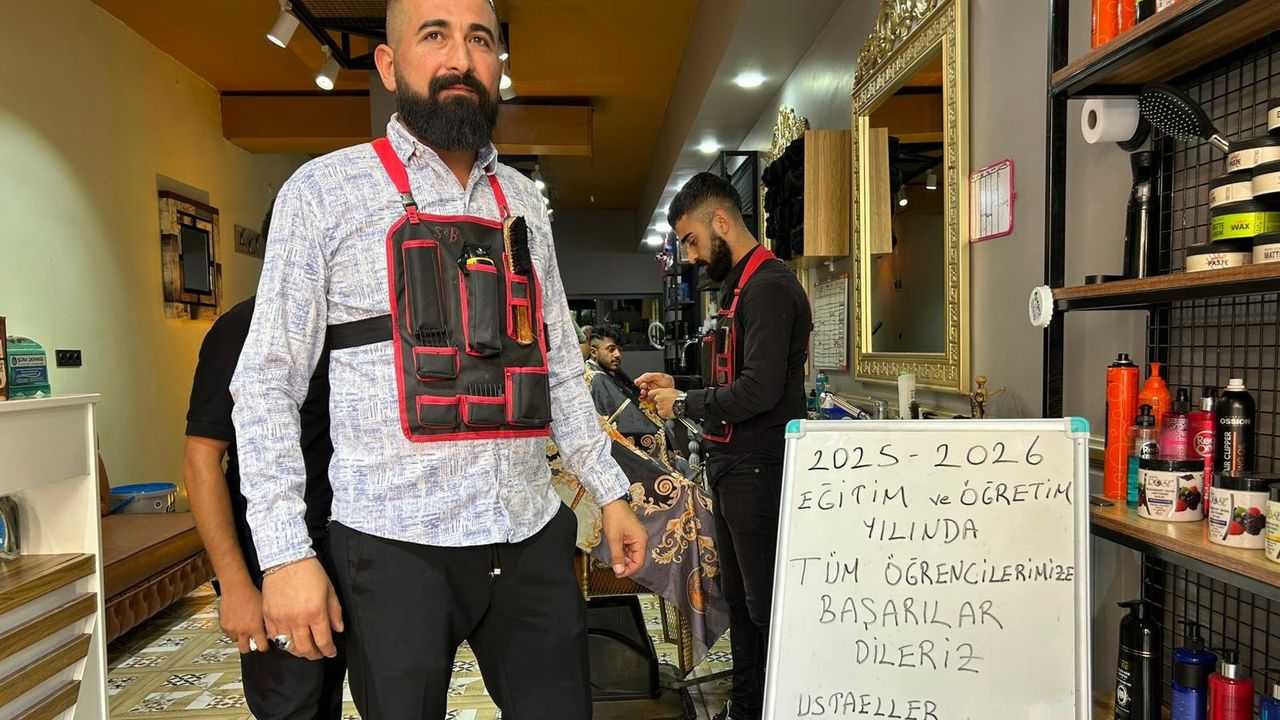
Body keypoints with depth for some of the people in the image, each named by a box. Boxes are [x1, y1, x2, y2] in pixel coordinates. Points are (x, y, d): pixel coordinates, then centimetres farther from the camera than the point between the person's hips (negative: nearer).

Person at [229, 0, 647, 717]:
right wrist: (286, 553, -10)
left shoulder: (523, 202, 11)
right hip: (397, 547, -3)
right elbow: (267, 381, -4)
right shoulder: (324, 191, -2)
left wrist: (610, 491, 14)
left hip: (534, 538, 4)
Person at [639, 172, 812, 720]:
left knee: (766, 603, 0)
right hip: (732, 467, 10)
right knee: (739, 597, 19)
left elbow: (758, 391, -25)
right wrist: (679, 387, 10)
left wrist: (685, 405, -12)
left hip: (759, 469, -10)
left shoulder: (769, 287, -16)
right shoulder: (740, 286, 16)